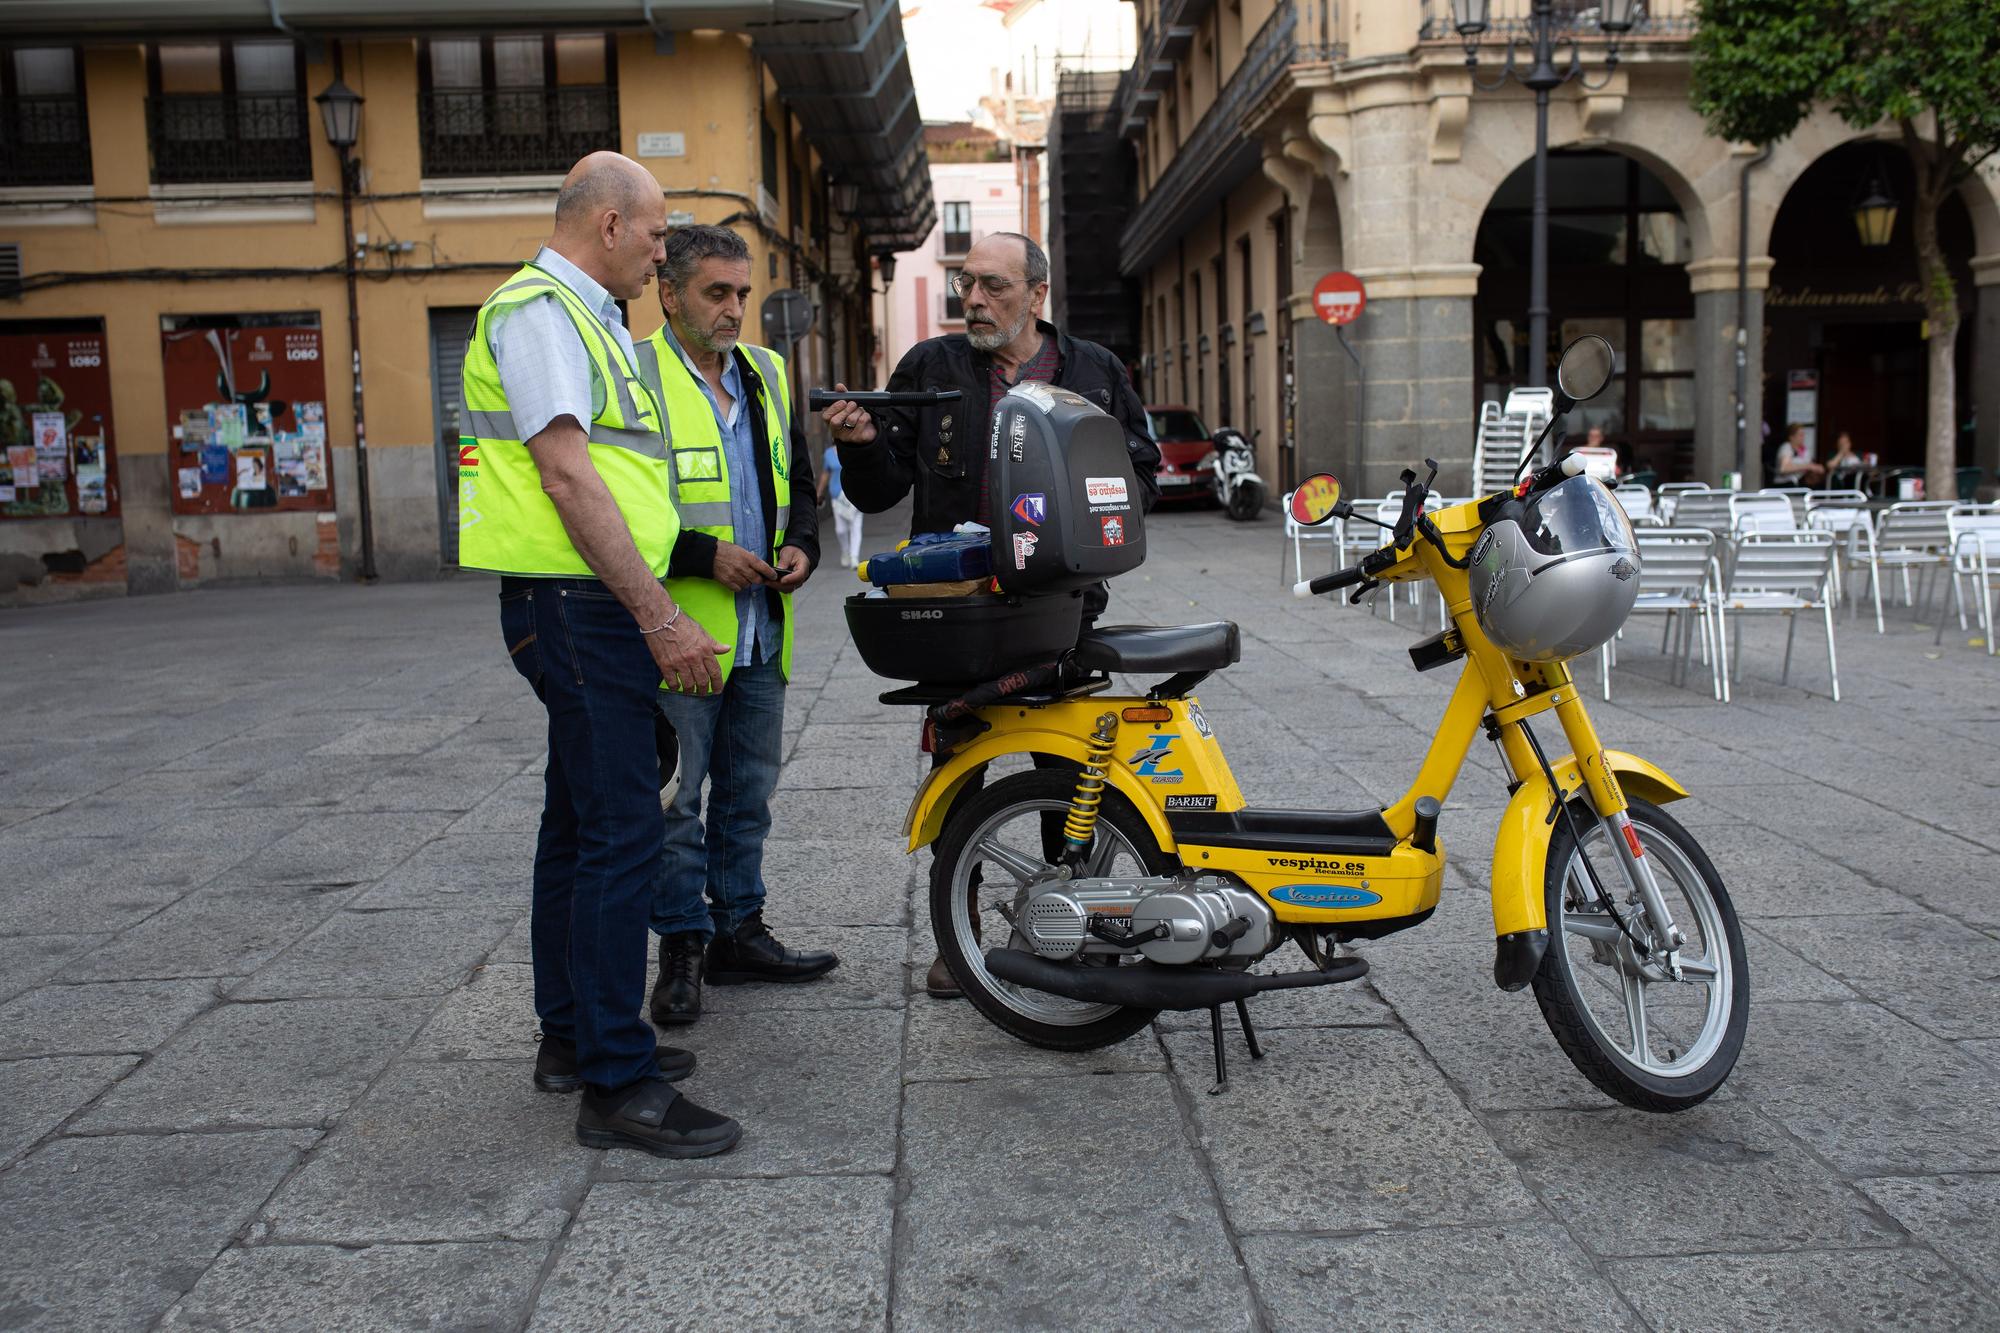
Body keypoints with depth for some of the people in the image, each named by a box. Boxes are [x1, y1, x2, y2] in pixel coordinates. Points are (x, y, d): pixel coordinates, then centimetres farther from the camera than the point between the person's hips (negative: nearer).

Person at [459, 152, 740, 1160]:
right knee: (621, 836, -11)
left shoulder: (585, 317, 22)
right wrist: (662, 617, -22)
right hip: (579, 608, -11)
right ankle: (617, 1085, -5)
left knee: (579, 827, 15)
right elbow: (567, 474, -20)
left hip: (597, 610, 11)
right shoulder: (538, 310, -11)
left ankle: (574, 1037, 26)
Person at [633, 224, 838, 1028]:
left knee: (749, 791, 15)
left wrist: (801, 545, 3)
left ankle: (740, 931, 27)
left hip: (762, 631, 7)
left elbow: (799, 479, 22)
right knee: (674, 799, 2)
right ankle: (681, 948, 14)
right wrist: (703, 555, -18)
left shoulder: (767, 374, 13)